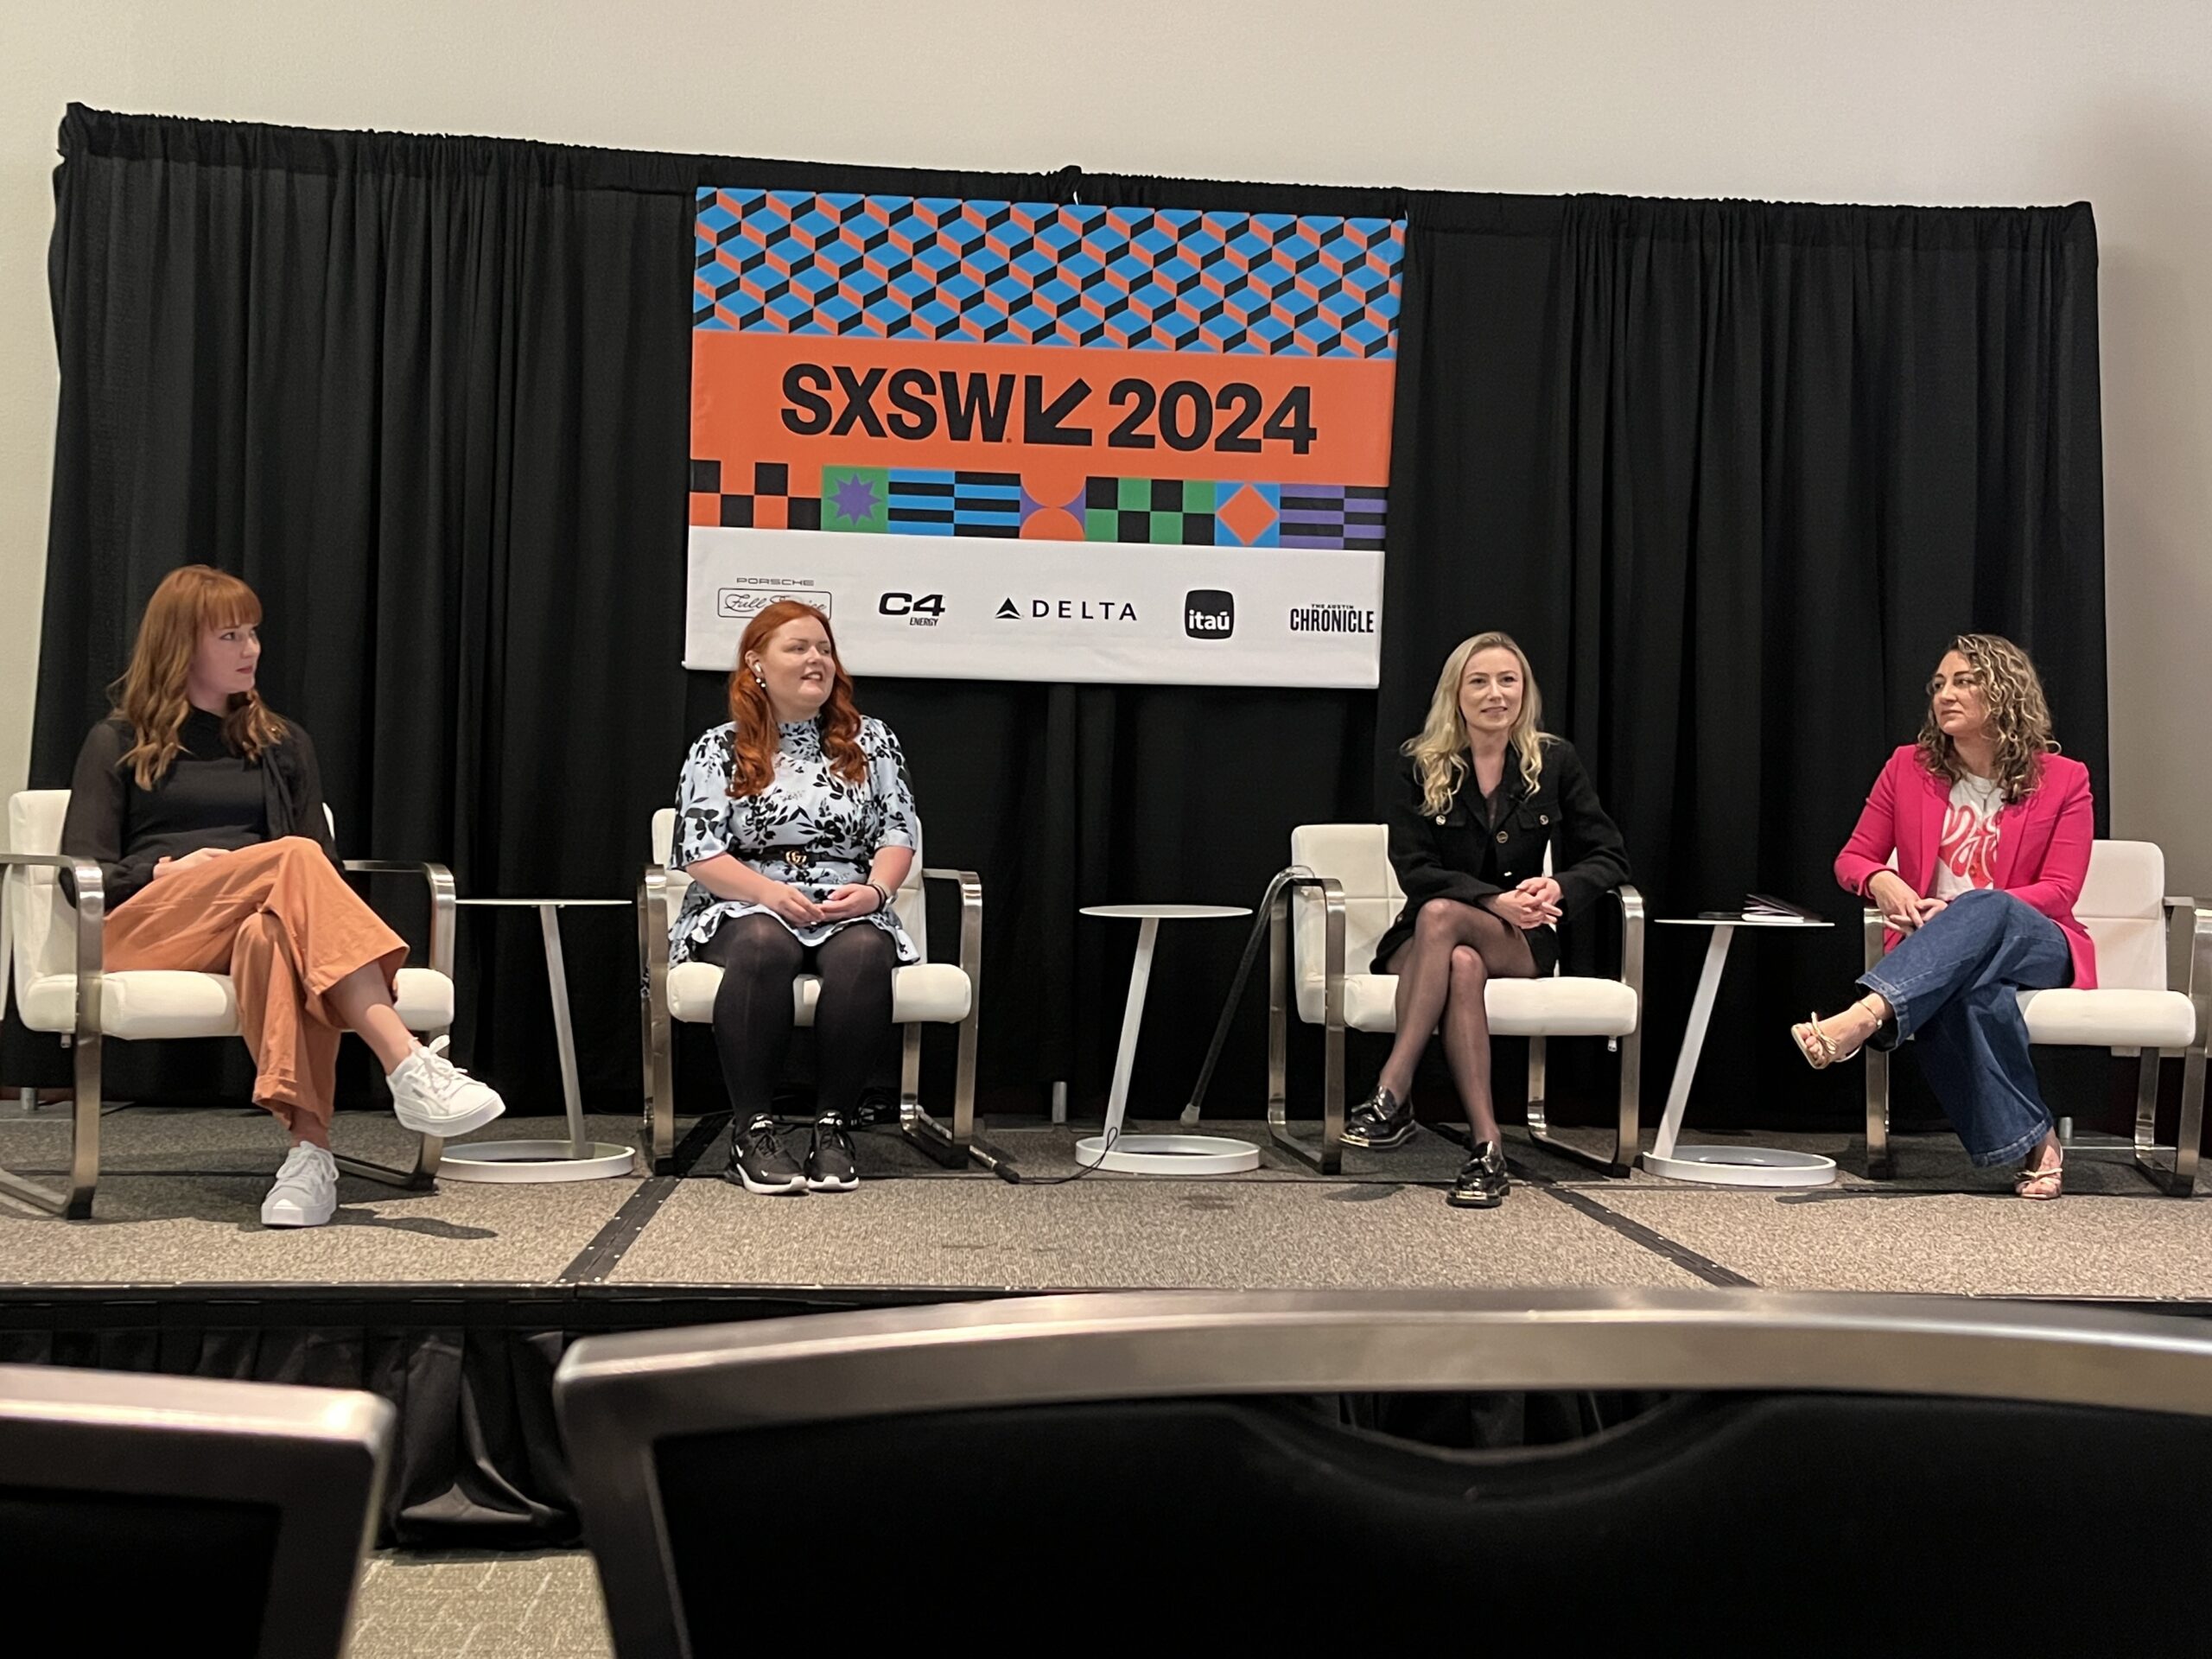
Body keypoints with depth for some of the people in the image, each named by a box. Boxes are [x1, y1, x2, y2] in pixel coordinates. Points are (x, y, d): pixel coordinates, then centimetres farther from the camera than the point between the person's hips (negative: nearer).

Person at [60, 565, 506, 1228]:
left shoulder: (282, 744, 25)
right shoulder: (118, 744, 17)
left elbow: (325, 866, 17)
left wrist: (296, 887, -7)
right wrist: (167, 869, -11)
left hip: (262, 920, 2)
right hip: (145, 926, -2)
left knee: (274, 932, -40)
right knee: (292, 857, -34)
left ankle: (310, 1148, -56)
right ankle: (409, 1068, -51)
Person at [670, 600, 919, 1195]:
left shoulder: (871, 743, 15)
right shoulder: (718, 751, 8)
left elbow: (899, 835, 10)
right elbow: (700, 853, -1)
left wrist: (872, 889, -11)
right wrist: (770, 892, -17)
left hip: (847, 909, 2)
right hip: (743, 907, -1)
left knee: (865, 952, -35)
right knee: (763, 946, -38)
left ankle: (834, 1126, -26)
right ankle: (752, 1129, -31)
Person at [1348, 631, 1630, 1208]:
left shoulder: (1555, 761, 3)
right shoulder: (1422, 766, 0)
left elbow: (1610, 858, 4)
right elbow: (1412, 869, -9)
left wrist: (1559, 886, -18)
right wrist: (1494, 900, -23)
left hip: (1520, 943, 0)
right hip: (1421, 941, 1)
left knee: (1441, 915, -35)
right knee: (1463, 966, -38)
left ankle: (1392, 1093, -41)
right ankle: (1487, 1146, -41)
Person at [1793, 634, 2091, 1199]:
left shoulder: (2063, 780, 4)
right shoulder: (1909, 768, 11)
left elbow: (2059, 892, -4)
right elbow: (1852, 858, 12)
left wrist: (1961, 909, -19)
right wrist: (1881, 881, -15)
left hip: (2036, 948, -1)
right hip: (1930, 954, 1)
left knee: (1985, 910, -39)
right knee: (1970, 989, -39)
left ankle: (1863, 1017, -59)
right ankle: (2033, 1143, -34)